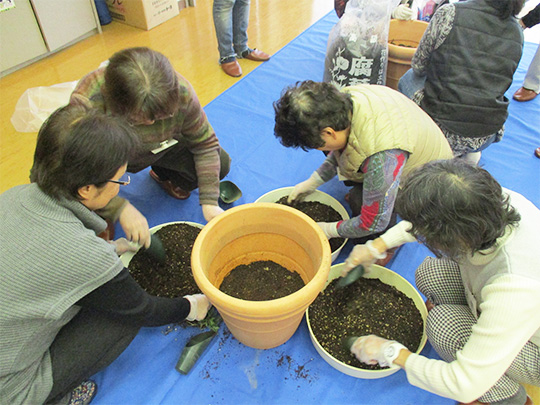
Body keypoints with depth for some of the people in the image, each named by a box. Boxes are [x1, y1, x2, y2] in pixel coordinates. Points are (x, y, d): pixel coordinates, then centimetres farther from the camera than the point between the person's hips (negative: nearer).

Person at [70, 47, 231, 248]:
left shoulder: (181, 92, -32)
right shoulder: (86, 103, -39)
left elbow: (205, 145, -19)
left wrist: (209, 202, -24)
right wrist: (120, 209, -47)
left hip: (158, 148, 3)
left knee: (219, 163, -12)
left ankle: (164, 176, 18)